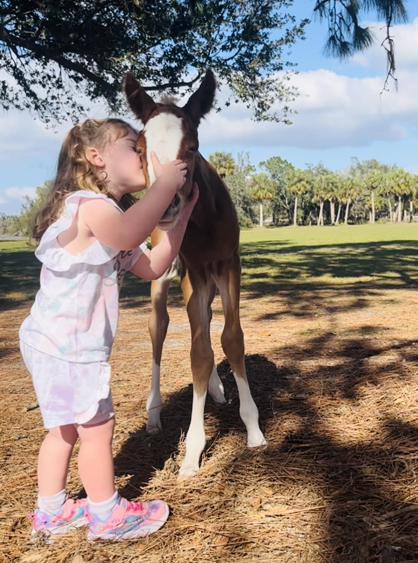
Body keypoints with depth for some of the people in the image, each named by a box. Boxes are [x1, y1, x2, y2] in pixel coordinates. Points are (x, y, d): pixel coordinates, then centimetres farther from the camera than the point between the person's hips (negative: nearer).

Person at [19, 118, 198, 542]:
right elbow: (127, 235, -43)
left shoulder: (109, 213, 15)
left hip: (64, 345, 11)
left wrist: (182, 212, 6)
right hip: (64, 346, -11)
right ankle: (108, 516, 23)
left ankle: (51, 513, 36)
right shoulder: (87, 205, -19)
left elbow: (151, 267, 11)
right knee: (97, 426, 4)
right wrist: (165, 183, -30)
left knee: (65, 428, 21)